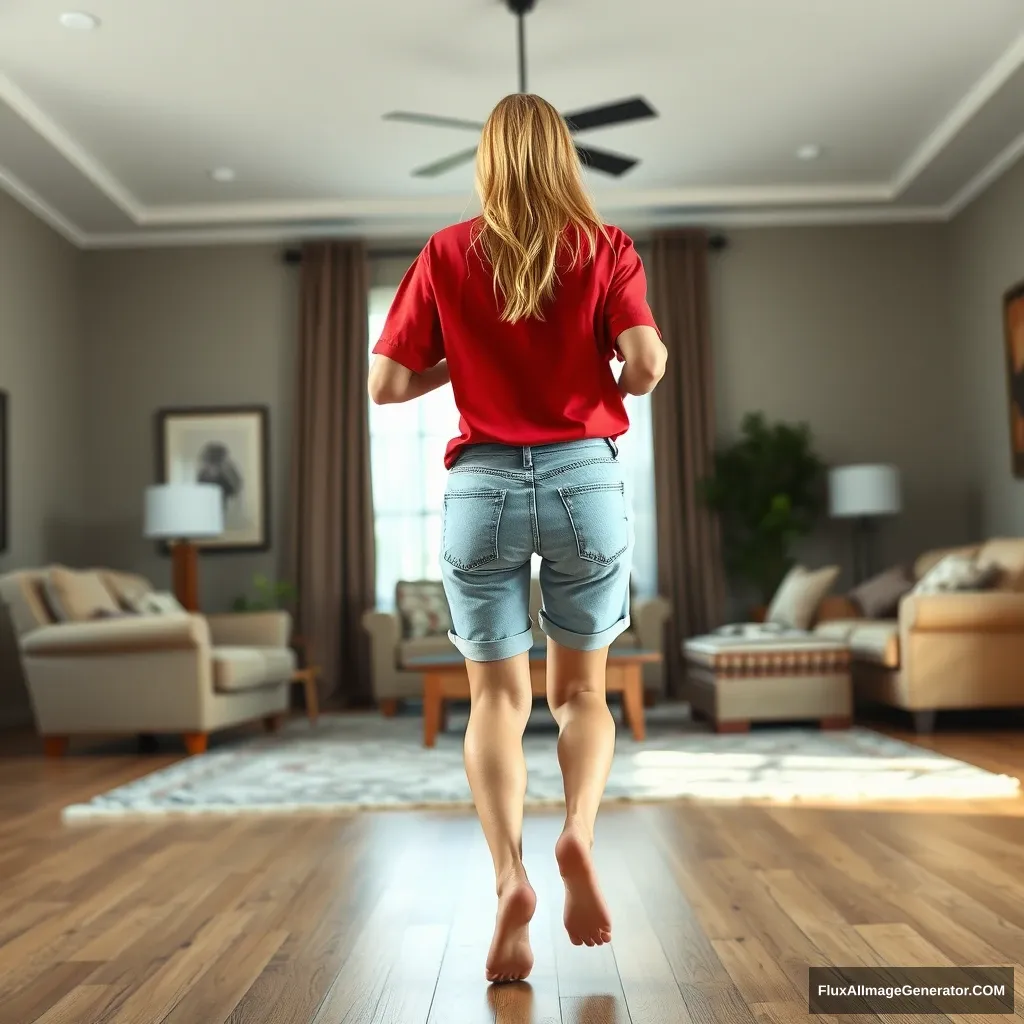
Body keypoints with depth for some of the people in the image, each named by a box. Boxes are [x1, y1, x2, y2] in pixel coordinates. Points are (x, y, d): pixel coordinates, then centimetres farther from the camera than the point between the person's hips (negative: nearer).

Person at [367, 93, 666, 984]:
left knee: (497, 695, 6)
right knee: (581, 690, 13)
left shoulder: (446, 254, 7)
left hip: (483, 484, 0)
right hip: (586, 478, 0)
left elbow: (386, 385, 5)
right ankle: (579, 832, -11)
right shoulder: (606, 248, 5)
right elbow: (647, 363, -8)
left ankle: (509, 872, -11)